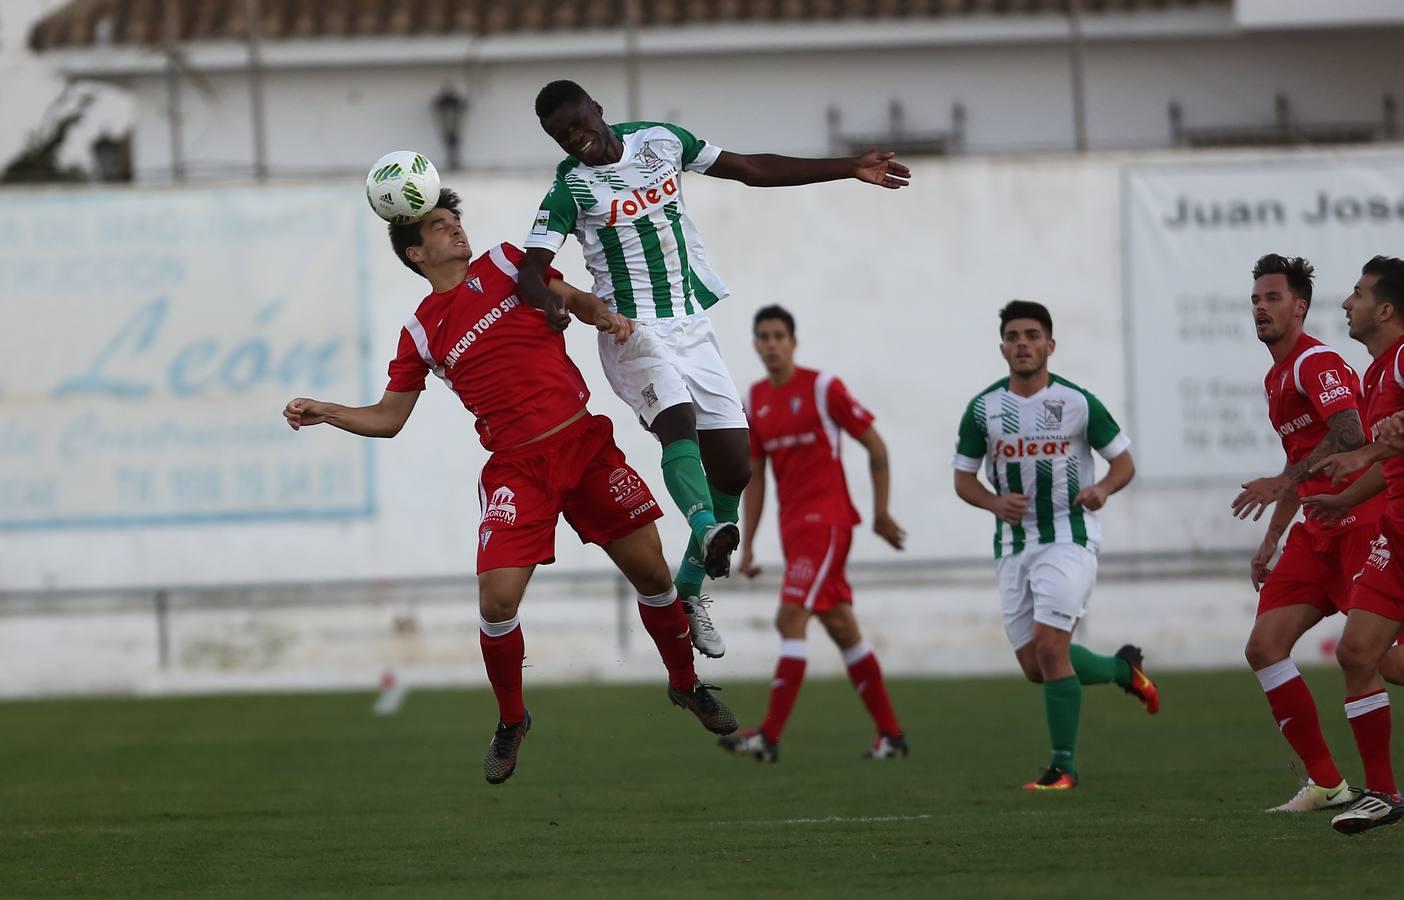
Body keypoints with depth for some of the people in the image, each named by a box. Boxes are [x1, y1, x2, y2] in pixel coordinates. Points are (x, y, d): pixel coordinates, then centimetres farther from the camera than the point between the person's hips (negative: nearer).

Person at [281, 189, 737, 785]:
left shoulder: (504, 265, 9)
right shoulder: (421, 331, 7)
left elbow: (572, 300, 16)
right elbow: (388, 417, 11)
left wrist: (606, 316, -5)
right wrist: (324, 413, -4)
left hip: (585, 443, 1)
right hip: (517, 465, -1)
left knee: (651, 573, 3)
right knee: (497, 601, -15)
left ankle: (686, 685, 29)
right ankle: (511, 723, 9)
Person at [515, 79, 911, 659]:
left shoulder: (661, 141, 5)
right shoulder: (569, 187, -6)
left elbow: (753, 170, 13)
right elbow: (531, 269, -16)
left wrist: (850, 170, 13)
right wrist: (548, 301, -40)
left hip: (692, 326, 5)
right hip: (632, 330, -5)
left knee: (733, 465, -1)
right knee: (679, 422, -32)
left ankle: (689, 589, 11)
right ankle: (708, 530, -54)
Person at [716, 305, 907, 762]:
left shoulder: (822, 387, -7)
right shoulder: (755, 401, 10)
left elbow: (875, 445, -2)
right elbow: (754, 476, 15)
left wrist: (881, 513, -2)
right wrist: (748, 545, 11)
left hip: (826, 519, -7)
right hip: (792, 525, 7)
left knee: (790, 618, -16)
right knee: (841, 628, 9)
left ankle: (769, 736, -18)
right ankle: (890, 733, 16)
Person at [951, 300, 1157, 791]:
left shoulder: (1078, 402, -7)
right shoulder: (983, 409, 0)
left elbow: (1123, 461, 3)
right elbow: (963, 478, 9)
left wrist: (1103, 488, -19)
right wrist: (995, 503, -12)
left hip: (1069, 539, -4)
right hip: (1013, 544, 4)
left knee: (1050, 646, -18)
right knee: (1035, 668, 6)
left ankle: (1064, 765, -7)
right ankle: (1123, 668, 35)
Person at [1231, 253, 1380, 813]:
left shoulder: (1317, 363, -10)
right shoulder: (1276, 378, 19)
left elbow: (1349, 434, -26)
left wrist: (1282, 482, -27)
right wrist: (1271, 541, 25)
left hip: (1360, 523, -9)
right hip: (1316, 533, 9)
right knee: (1264, 647, 0)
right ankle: (1325, 782, 3)